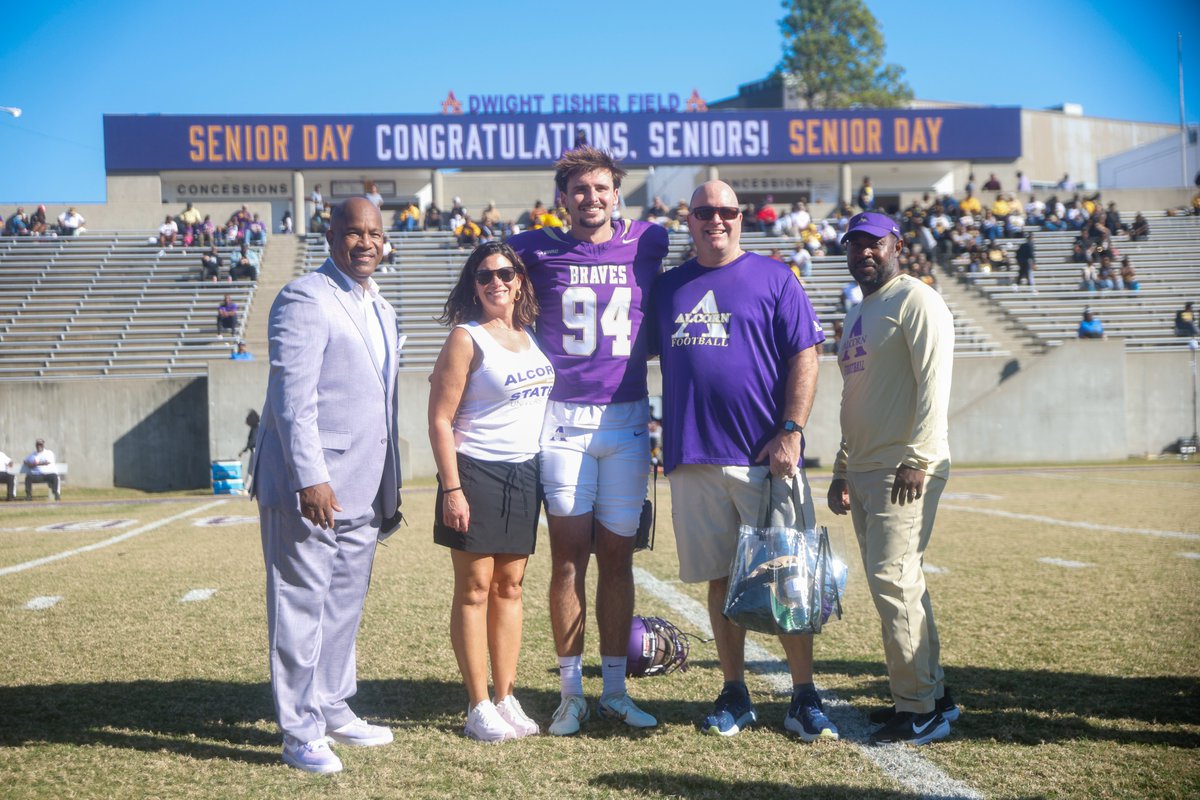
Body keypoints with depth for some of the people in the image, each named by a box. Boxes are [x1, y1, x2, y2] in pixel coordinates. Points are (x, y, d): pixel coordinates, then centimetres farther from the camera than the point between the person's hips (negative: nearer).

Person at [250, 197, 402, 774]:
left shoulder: (380, 309, 19)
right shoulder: (305, 299, -9)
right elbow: (293, 396, -16)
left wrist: (390, 485, 17)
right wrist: (311, 477, -22)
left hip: (362, 488, 8)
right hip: (310, 485, -8)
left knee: (345, 604, 15)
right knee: (301, 606, -2)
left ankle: (333, 710, 27)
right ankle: (300, 732, 5)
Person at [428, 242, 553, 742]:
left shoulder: (530, 336, 12)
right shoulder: (467, 339, -7)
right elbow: (440, 420, -10)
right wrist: (452, 489, -16)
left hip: (524, 474, 6)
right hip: (477, 474, -6)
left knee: (510, 587, 9)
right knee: (475, 588, -1)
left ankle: (506, 698, 16)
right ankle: (479, 707, 4)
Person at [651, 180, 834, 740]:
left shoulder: (773, 279, 3)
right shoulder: (667, 288, 14)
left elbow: (804, 358, -2)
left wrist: (790, 430, -11)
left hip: (765, 455, -3)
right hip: (693, 457, 3)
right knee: (721, 579, 8)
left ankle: (804, 699, 6)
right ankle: (734, 695, 18)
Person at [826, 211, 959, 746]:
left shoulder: (915, 301, -7)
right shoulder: (857, 316, 21)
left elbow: (934, 384, -16)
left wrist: (916, 460, -23)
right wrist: (842, 470, 21)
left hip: (906, 470, -9)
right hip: (863, 472, 9)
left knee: (892, 581, -12)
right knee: (897, 585, 11)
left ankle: (920, 711, -6)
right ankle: (932, 694, 19)